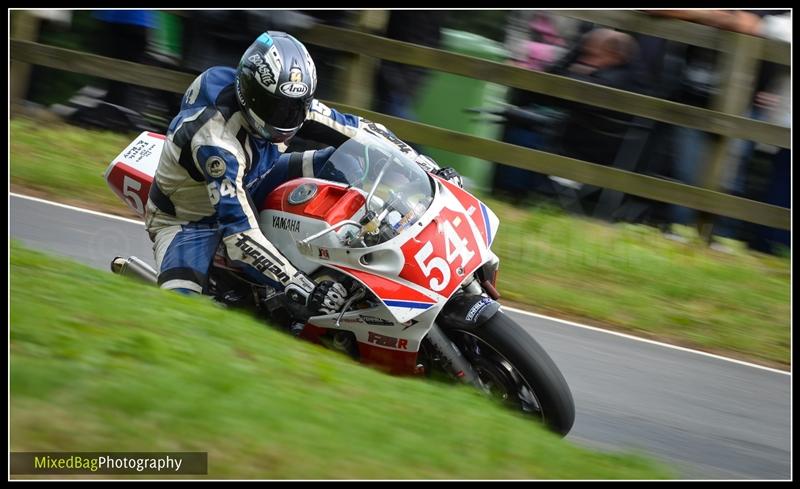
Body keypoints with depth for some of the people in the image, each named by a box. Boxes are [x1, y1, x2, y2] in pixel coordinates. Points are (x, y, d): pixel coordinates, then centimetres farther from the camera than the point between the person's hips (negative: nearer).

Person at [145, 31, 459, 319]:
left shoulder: (287, 102, -17)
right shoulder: (215, 138, -38)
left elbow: (357, 131, -6)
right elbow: (239, 233, -45)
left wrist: (429, 168, -14)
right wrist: (305, 291, -52)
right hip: (188, 219, -7)